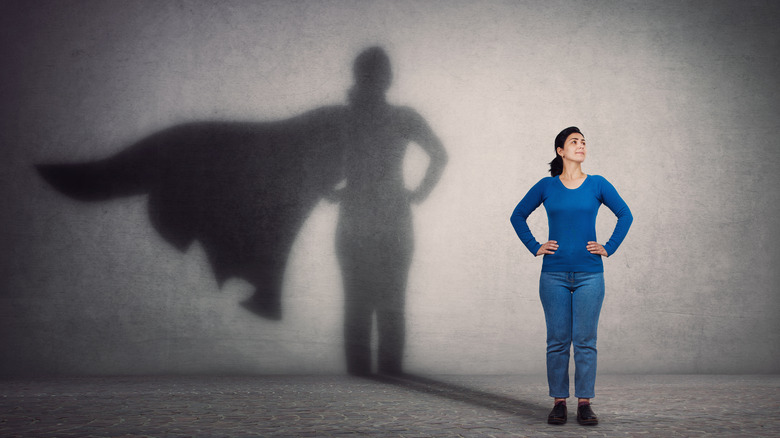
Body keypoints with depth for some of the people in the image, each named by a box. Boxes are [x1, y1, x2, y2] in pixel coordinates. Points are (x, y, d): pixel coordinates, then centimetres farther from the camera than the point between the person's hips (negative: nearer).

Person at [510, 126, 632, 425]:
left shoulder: (597, 185, 3)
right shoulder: (546, 187, 4)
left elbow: (625, 215, 11)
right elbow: (518, 216, 14)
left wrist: (609, 248, 3)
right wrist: (534, 247, 6)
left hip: (589, 274, 0)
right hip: (554, 274, 0)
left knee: (585, 341, 0)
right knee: (557, 341, 3)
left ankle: (585, 403, 6)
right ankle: (559, 402, 10)